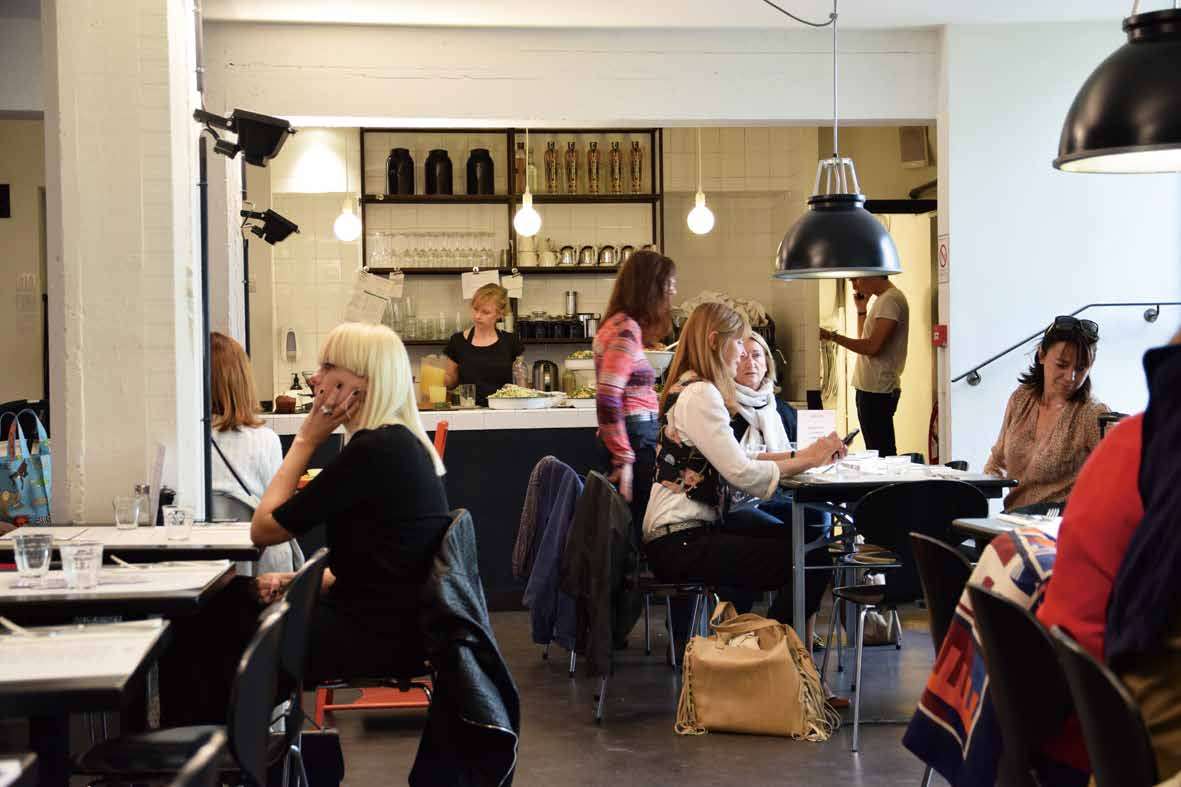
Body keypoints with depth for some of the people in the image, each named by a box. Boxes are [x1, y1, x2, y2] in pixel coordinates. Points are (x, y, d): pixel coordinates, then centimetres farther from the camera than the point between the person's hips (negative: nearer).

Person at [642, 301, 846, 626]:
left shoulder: (689, 390, 17)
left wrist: (802, 454, 5)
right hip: (681, 545, -10)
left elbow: (733, 459, 13)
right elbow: (743, 474, -21)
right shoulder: (699, 395, -15)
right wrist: (808, 460, -11)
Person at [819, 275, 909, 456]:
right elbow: (865, 339, 25)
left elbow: (872, 347, -20)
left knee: (880, 451, -11)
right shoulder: (884, 299, 19)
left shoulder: (891, 299, -13)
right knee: (879, 450, 12)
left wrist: (832, 336, -18)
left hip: (877, 391, -11)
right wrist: (861, 308, 16)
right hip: (871, 388, 11)